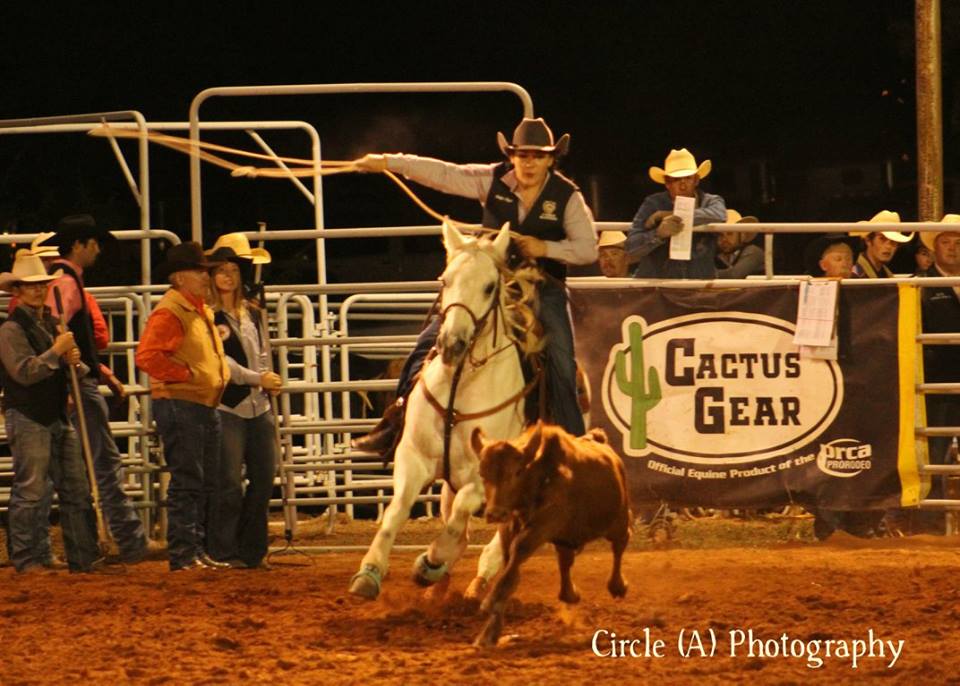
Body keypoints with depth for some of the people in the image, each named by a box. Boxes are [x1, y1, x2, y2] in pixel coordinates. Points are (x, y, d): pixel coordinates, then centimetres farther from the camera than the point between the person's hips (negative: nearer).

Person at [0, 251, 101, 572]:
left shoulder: (51, 324, 17)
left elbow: (69, 370, 21)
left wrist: (75, 362, -2)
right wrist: (57, 352, -17)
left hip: (58, 417, 8)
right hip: (27, 417, -8)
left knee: (76, 489, 7)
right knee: (30, 491, -6)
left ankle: (84, 557, 10)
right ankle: (27, 560, -3)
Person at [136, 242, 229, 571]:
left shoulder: (202, 311, 18)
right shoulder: (169, 312, -13)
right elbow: (147, 356, -25)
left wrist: (220, 376, 17)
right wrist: (184, 374, -20)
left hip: (206, 405, 10)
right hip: (179, 405, -10)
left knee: (207, 482, 12)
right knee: (186, 481, -9)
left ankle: (197, 549, 18)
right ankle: (183, 554, -7)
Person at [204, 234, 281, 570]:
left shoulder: (253, 314, 16)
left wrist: (268, 381, 3)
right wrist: (257, 379, -15)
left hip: (258, 407, 7)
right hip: (226, 407, -7)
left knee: (263, 478, 6)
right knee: (229, 482, -8)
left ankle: (252, 551, 15)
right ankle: (223, 552, -1)